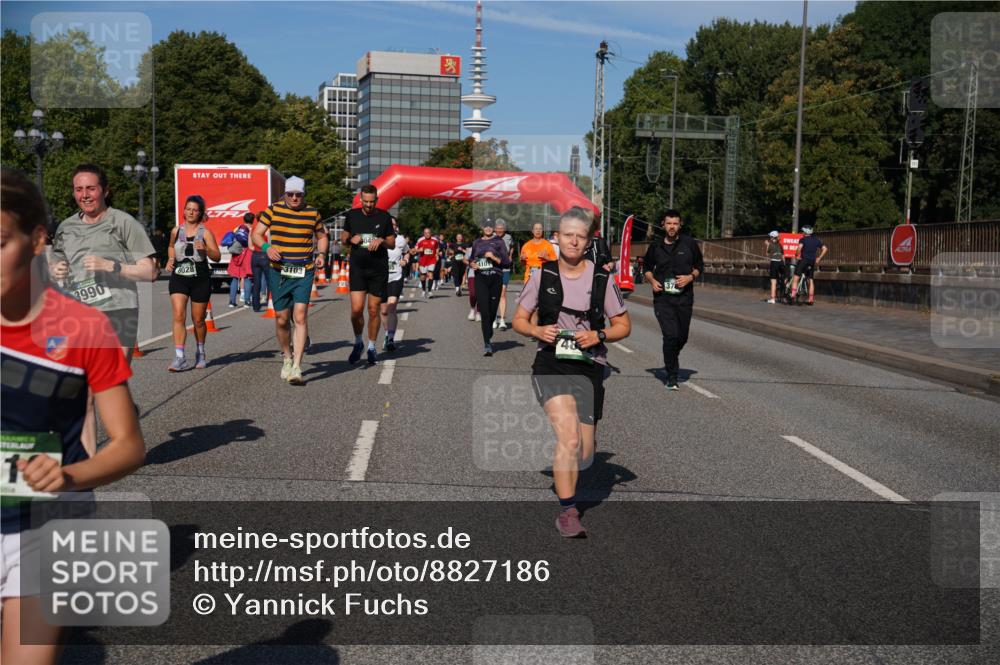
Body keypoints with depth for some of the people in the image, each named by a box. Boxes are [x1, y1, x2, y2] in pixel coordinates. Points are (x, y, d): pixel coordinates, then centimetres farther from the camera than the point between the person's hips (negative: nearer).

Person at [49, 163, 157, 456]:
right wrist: (55, 270, 5)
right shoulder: (66, 227, 18)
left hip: (117, 312, -5)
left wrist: (110, 265, -15)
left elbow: (149, 271, -3)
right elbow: (56, 264, 29)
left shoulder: (123, 222, 1)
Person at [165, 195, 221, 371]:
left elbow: (217, 256, -6)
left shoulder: (205, 233, -2)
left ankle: (200, 353, 31)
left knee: (198, 320, 9)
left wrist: (205, 249, -24)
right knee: (179, 316, -14)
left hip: (200, 279, -1)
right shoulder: (176, 231, 7)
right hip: (179, 278, 2)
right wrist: (170, 259, 9)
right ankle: (179, 358, -16)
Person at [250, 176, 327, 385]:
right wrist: (267, 247, -16)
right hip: (278, 272, 1)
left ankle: (297, 367, -14)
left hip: (304, 273, -1)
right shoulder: (273, 210, 2)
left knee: (300, 316, -13)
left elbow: (322, 236, 20)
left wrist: (321, 254, 1)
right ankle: (287, 357, 32)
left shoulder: (312, 213, 5)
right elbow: (256, 234, 4)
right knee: (281, 318, 7)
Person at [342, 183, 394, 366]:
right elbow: (343, 236, 16)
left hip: (379, 270, 0)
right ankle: (358, 342, 15)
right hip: (357, 268, 0)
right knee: (356, 309, -9)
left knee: (373, 310, 4)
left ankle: (371, 347, 20)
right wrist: (351, 239, -7)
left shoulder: (384, 217, 2)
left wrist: (381, 241, -12)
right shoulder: (352, 215, 5)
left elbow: (392, 242, 8)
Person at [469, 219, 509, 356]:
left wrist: (494, 257, -14)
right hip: (480, 279, 1)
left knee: (492, 311, 5)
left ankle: (488, 336, 30)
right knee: (484, 311, -10)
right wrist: (472, 264, 4)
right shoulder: (477, 243, 14)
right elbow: (471, 258, 26)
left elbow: (506, 261, 0)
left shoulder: (498, 242, 5)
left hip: (495, 279, -1)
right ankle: (487, 344, -12)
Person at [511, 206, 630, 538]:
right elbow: (519, 320, 9)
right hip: (551, 364, -2)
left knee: (584, 454, 5)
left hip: (588, 368, 2)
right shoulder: (542, 275, 2)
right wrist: (537, 330, -12)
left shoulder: (602, 278, 2)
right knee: (569, 438, -21)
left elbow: (623, 325, 8)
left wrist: (598, 336, -11)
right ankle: (568, 511, -11)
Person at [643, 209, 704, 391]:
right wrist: (652, 280, -2)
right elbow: (647, 267, 18)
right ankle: (671, 376, -2)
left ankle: (672, 359, 42)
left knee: (682, 336, 9)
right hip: (662, 297, -1)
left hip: (684, 297, 1)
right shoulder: (655, 246, 5)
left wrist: (690, 277, -7)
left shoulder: (689, 244, 3)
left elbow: (700, 266, 12)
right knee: (670, 335, -13)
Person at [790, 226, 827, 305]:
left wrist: (796, 255, -10)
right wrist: (819, 258, 10)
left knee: (796, 278, -5)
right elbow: (825, 249, 8)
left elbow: (799, 247, -23)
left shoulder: (803, 239, -4)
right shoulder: (816, 240, 12)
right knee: (811, 281, 10)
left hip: (803, 260, -5)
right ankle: (811, 300, 9)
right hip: (812, 262, 5)